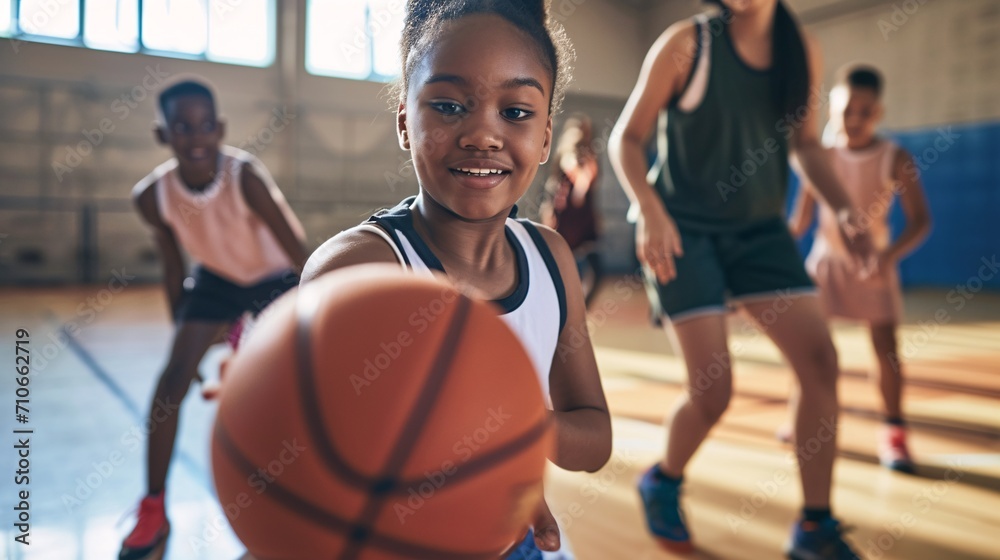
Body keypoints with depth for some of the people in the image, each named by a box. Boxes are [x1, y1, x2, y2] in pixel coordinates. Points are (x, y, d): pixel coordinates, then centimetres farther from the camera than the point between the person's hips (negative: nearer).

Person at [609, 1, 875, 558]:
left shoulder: (803, 51, 3)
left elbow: (807, 144, 14)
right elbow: (627, 136, -9)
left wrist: (844, 209, -2)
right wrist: (649, 208, -26)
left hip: (761, 227, 5)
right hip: (684, 229, -5)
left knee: (821, 359, -6)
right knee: (713, 387, -11)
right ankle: (663, 483, 21)